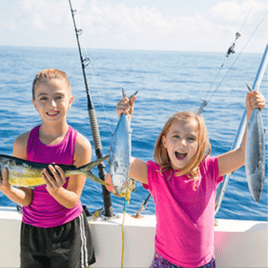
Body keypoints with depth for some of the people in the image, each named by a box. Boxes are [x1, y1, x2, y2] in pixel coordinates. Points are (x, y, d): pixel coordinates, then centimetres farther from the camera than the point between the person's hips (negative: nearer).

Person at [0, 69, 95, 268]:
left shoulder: (80, 145, -18)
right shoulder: (23, 143, -13)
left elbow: (73, 200, -13)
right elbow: (26, 198, -10)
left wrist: (56, 190, -34)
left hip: (69, 229, -1)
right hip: (31, 230, 2)